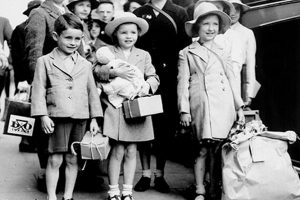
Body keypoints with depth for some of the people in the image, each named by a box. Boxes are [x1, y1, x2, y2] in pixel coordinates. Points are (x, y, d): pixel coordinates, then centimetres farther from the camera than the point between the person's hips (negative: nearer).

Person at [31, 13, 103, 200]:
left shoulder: (85, 65, 12)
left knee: (73, 159, 9)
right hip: (57, 117, -3)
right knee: (55, 159, -1)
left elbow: (92, 91, 14)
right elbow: (39, 90, -1)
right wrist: (43, 116, -9)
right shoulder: (45, 61, 3)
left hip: (80, 118, 3)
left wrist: (94, 119, 9)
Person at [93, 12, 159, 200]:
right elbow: (96, 71, -7)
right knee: (118, 150, -2)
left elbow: (153, 77, 8)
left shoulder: (143, 55, 14)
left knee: (131, 151, 6)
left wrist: (148, 85, -13)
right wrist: (114, 72, -20)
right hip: (116, 107, -3)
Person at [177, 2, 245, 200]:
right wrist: (184, 110, -5)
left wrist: (239, 106, 15)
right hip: (201, 107, -3)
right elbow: (183, 83, 4)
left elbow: (231, 81, 20)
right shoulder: (187, 53, 10)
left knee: (218, 150, -1)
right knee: (204, 149, -7)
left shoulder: (223, 53, 20)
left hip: (224, 106, 3)